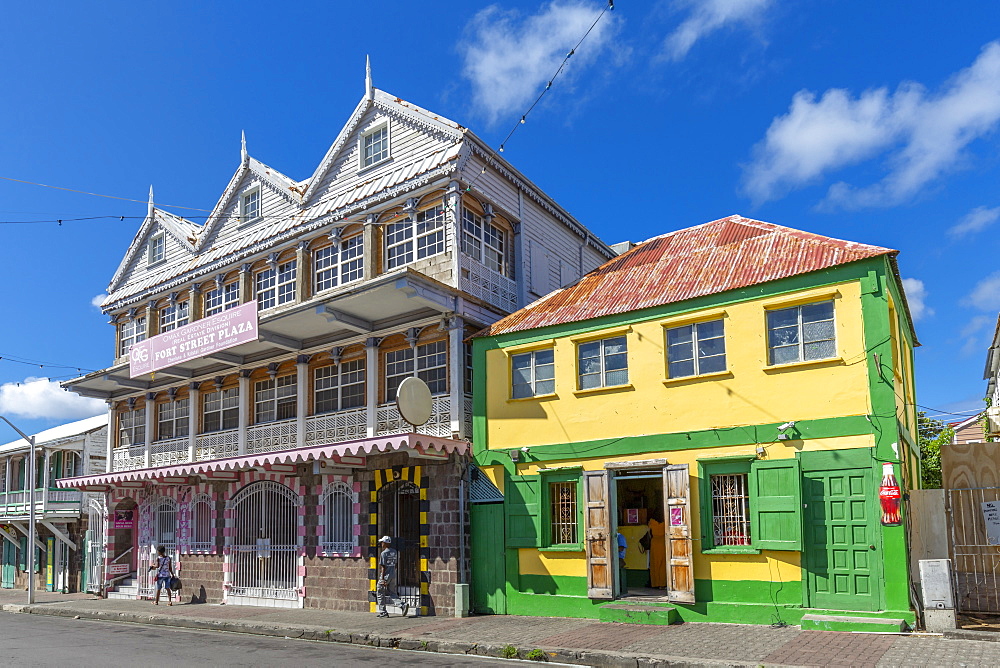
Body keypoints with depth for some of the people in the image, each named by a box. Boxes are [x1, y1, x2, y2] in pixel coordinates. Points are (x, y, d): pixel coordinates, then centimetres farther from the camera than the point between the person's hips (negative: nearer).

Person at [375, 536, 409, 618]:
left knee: (380, 594, 9)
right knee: (392, 594, 13)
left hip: (385, 576, -7)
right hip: (393, 576, 7)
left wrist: (382, 579, -14)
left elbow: (383, 567, -15)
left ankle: (383, 612, 10)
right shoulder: (395, 552, 9)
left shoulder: (383, 553, -12)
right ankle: (403, 604, -9)